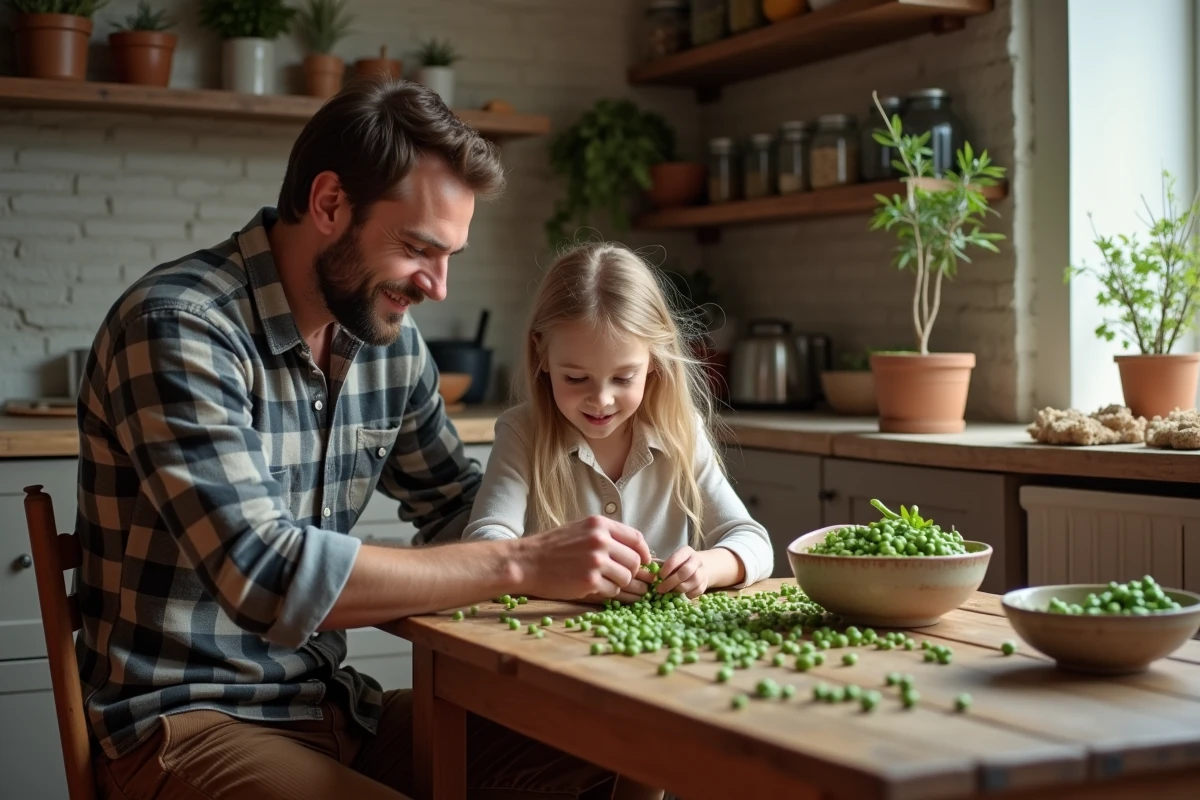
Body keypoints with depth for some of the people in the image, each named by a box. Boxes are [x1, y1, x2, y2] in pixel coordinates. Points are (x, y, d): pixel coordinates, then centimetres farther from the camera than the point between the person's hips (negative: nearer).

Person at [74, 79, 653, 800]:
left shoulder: (390, 340, 4)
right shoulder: (178, 327, -19)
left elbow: (457, 504, 18)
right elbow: (267, 575, -28)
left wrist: (586, 550, -1)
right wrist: (521, 565, -25)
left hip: (333, 704, 7)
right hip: (188, 724, -7)